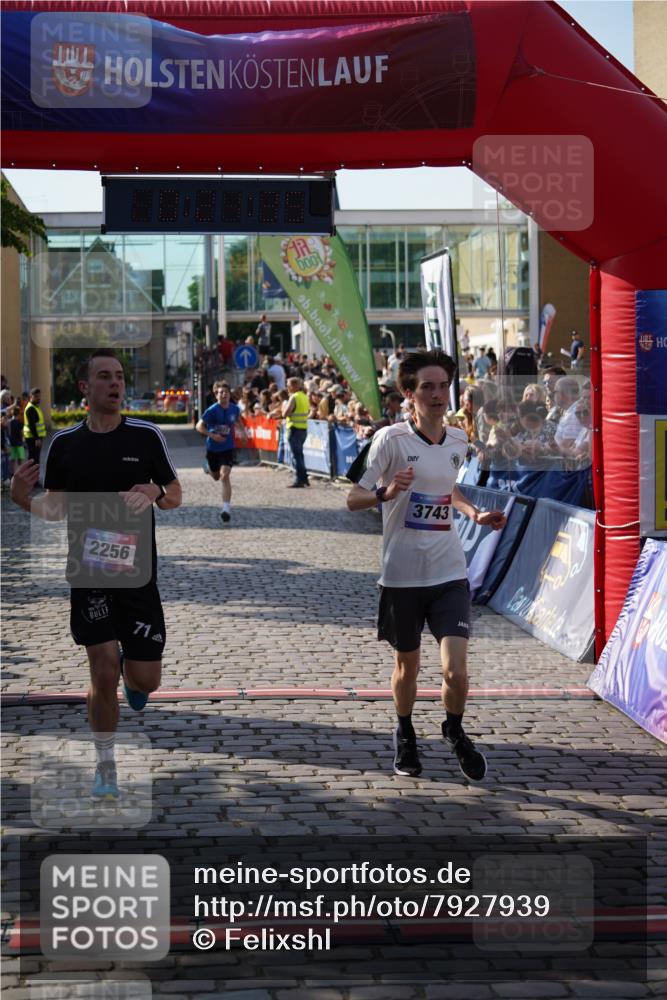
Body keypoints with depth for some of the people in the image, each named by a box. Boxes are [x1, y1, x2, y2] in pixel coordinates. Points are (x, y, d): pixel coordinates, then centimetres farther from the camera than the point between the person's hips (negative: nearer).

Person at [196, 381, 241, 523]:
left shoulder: (235, 409, -4)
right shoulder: (212, 411, -16)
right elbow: (199, 426, -13)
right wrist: (212, 435, -25)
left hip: (228, 448, 0)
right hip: (213, 448, 0)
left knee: (225, 476, -16)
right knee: (216, 477, 18)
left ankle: (226, 508, -17)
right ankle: (208, 466, 57)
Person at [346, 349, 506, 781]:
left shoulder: (458, 440, 5)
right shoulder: (391, 438, -10)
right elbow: (354, 498, -9)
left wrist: (475, 514, 9)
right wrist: (385, 492, -29)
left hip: (449, 573, 2)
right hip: (401, 575, -2)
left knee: (456, 669, -9)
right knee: (407, 667, 13)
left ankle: (455, 731, 20)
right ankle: (405, 736, 40)